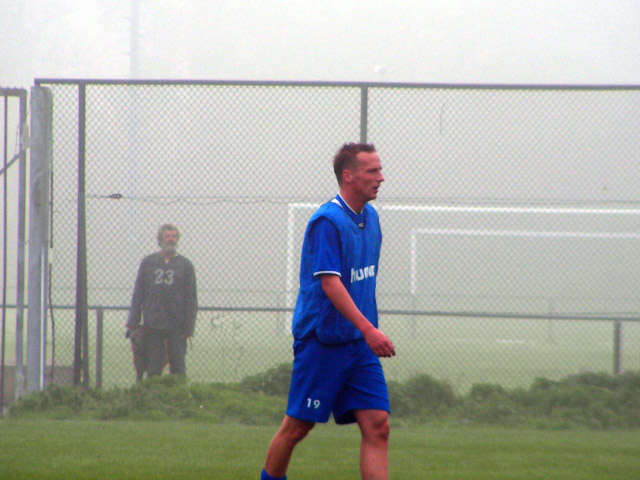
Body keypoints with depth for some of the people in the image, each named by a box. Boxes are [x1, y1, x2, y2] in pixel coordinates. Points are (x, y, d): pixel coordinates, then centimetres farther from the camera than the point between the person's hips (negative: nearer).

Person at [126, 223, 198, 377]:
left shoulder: (185, 265, 7)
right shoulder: (148, 262, 10)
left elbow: (191, 299, 5)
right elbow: (138, 294, 10)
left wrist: (188, 328, -3)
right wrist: (132, 323, 2)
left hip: (177, 327, -1)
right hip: (153, 325, 1)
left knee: (178, 367, -1)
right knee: (153, 367, 0)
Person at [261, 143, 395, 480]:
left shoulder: (370, 217, 11)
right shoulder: (327, 221, -14)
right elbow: (330, 283, -23)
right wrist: (368, 329, -30)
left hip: (360, 344, 7)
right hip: (323, 339, -7)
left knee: (377, 427, -4)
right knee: (297, 426, 3)